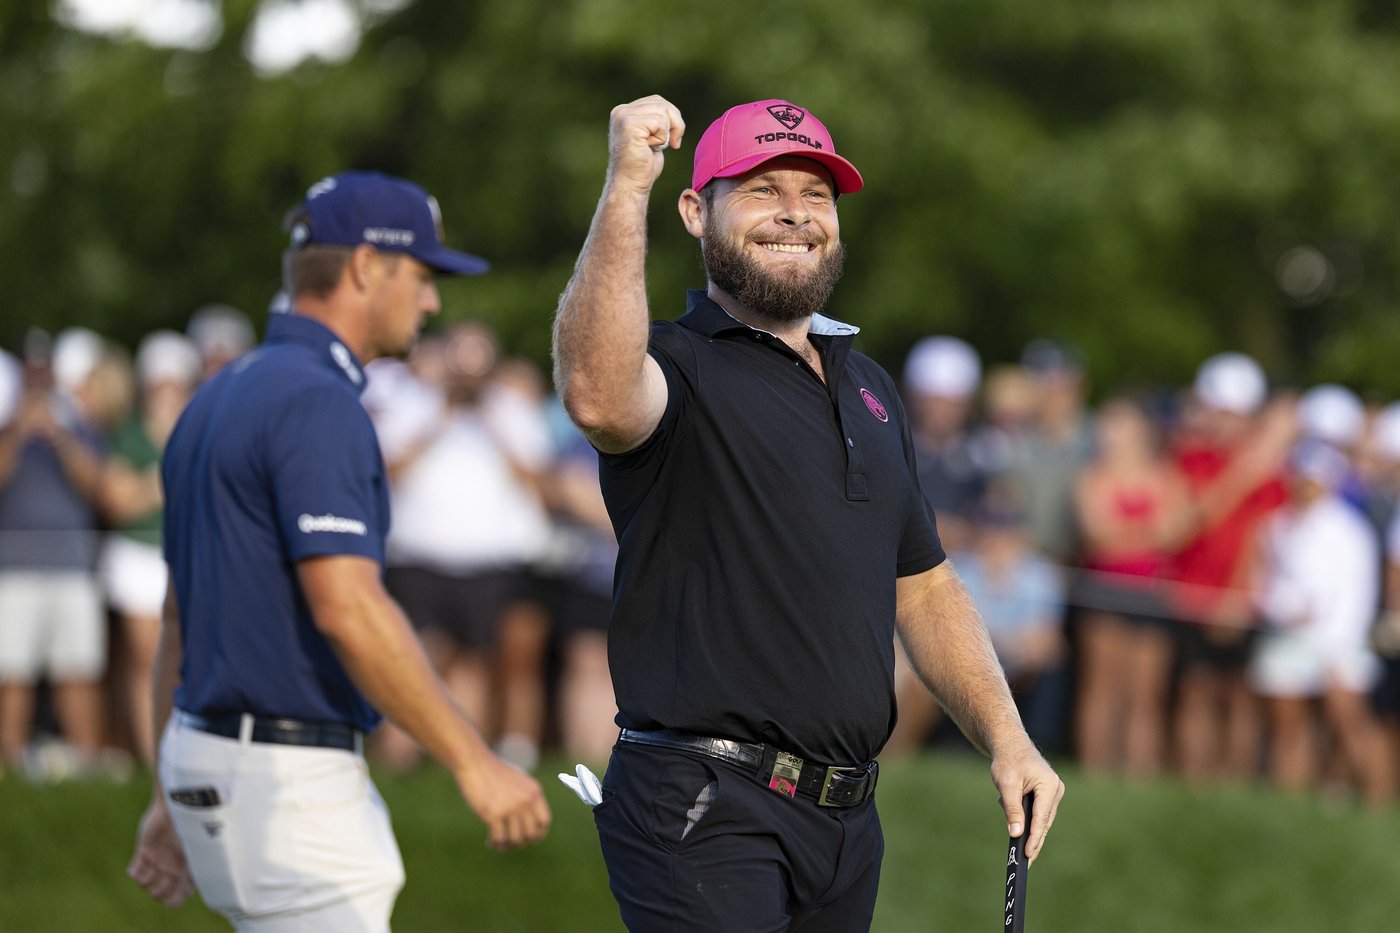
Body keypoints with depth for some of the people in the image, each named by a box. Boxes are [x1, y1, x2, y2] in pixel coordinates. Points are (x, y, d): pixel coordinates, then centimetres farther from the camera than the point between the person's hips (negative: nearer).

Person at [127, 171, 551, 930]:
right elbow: (348, 611, -25)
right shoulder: (317, 401, -16)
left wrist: (170, 795, 24)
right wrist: (473, 762, -22)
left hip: (209, 754, 10)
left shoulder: (219, 399, 15)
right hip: (286, 781, -10)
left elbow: (180, 614, 20)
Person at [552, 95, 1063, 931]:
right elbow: (598, 396, -30)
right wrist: (627, 187, -33)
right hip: (706, 821, -7)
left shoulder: (869, 389, 20)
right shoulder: (679, 368, -4)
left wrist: (1006, 738, 12)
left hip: (848, 822, 7)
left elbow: (925, 586, 25)